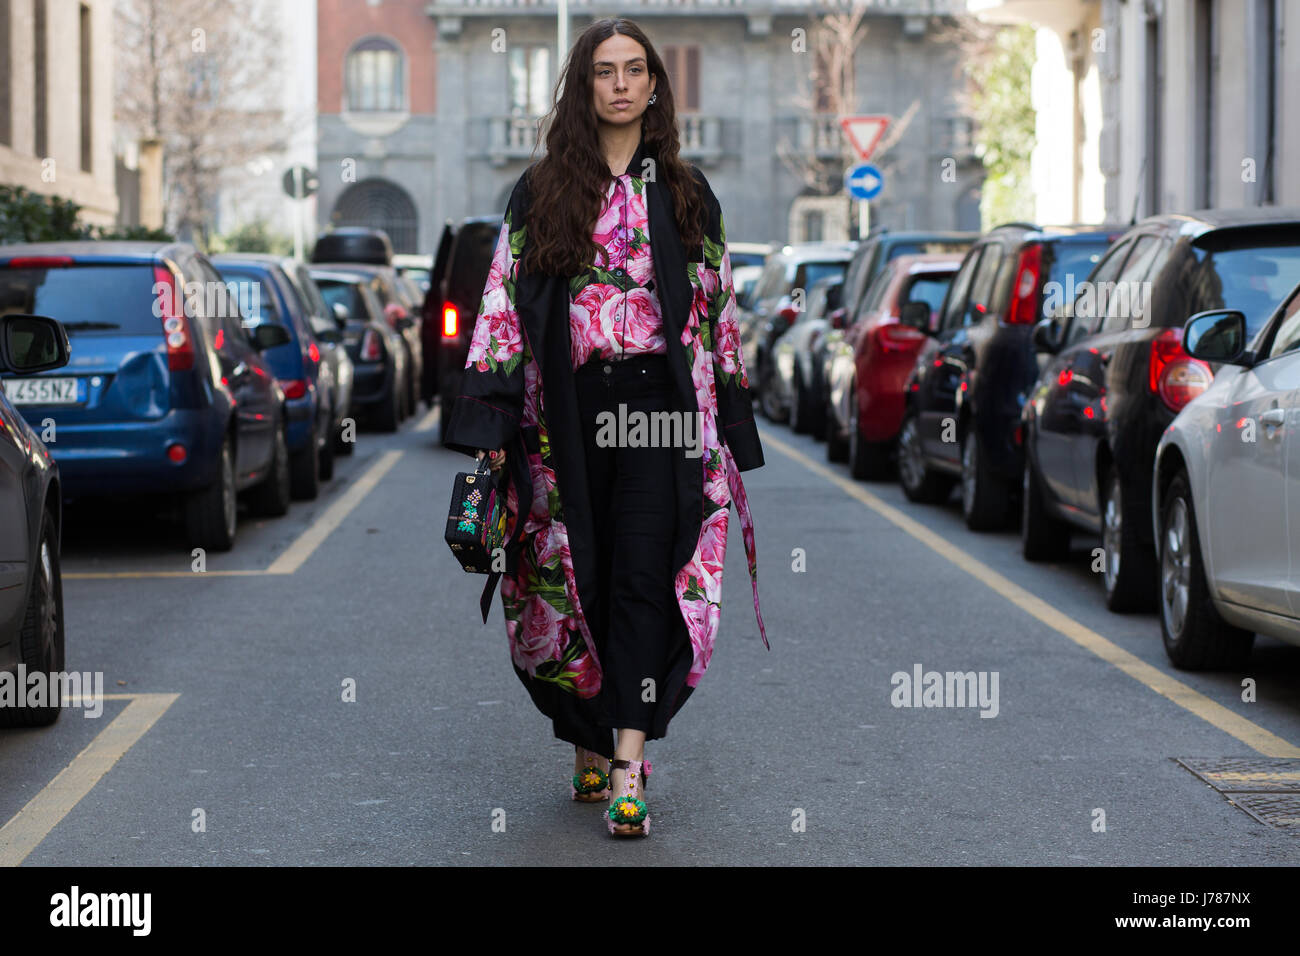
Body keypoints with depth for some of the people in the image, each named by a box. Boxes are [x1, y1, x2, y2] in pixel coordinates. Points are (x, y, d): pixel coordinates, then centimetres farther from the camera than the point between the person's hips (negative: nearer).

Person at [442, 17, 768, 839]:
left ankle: (627, 766, -14)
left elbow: (720, 308, 12)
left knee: (644, 580, -9)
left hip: (660, 407, -1)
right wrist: (491, 419, -4)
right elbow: (505, 301, 4)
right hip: (567, 414, 1)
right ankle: (590, 743, 20)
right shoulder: (540, 192, 8)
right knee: (576, 581, 4)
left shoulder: (687, 194, 11)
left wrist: (732, 426, 7)